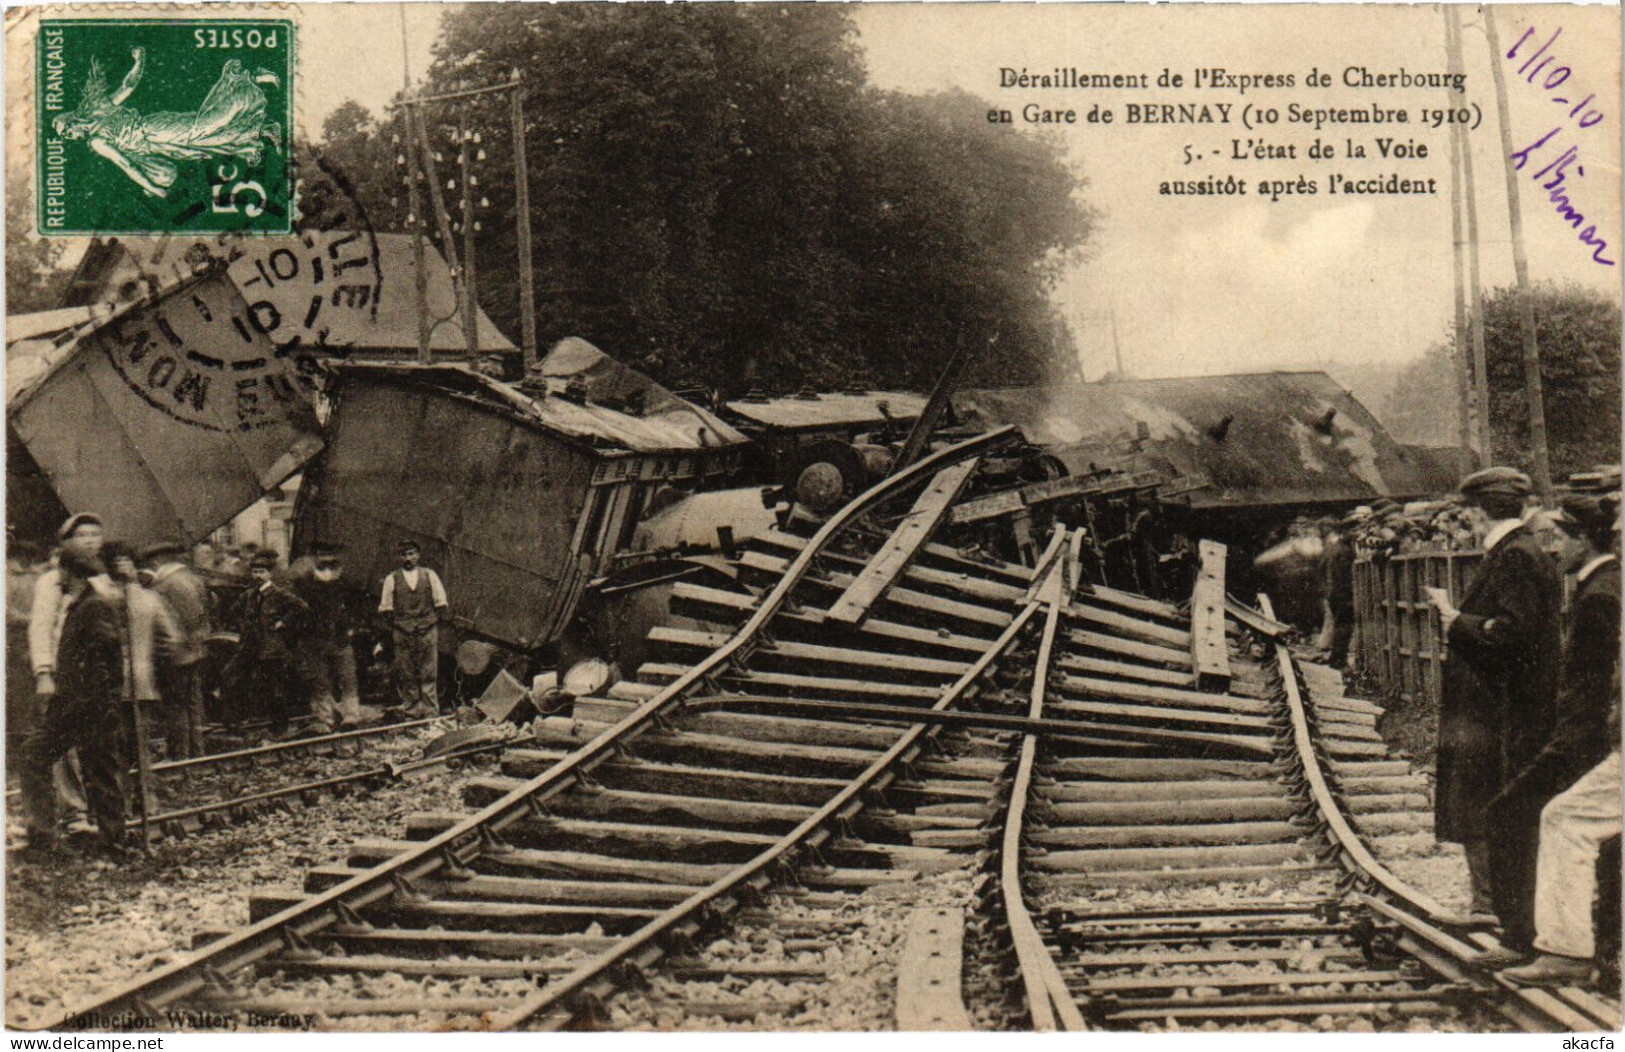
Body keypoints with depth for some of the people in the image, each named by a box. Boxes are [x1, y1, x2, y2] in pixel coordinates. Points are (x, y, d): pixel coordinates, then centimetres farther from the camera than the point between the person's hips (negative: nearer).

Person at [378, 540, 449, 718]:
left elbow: (441, 603, 10)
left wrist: (435, 621, 5)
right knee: (407, 676, 2)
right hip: (403, 634, 0)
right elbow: (386, 609, 7)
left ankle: (431, 712, 4)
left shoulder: (429, 575, 9)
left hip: (428, 632, 0)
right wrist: (395, 624, 2)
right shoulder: (391, 579, 7)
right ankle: (412, 712, 8)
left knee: (429, 675, 0)